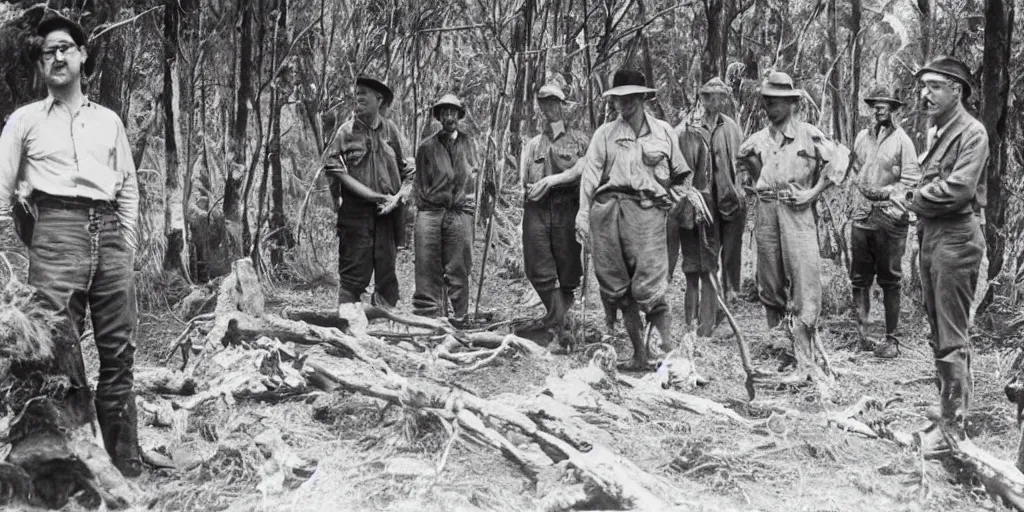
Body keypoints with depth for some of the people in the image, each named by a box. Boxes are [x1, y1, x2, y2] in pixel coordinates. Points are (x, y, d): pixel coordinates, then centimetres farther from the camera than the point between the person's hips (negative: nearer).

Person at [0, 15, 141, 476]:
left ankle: (126, 462, 6)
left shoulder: (108, 121, 20)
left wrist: (128, 246, 9)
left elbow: (129, 188, 20)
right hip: (56, 229, -3)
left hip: (108, 231, 3)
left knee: (119, 352, 1)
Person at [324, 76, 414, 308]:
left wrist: (398, 197, -6)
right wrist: (375, 196, -13)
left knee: (387, 276, 5)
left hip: (387, 214, 3)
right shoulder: (347, 131, 0)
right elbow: (336, 171, -7)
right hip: (355, 213, -3)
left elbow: (407, 172, 13)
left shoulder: (390, 130, 9)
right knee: (354, 276, -4)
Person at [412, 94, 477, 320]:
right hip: (430, 211, -1)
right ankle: (427, 314, 0)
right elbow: (420, 183, 10)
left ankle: (460, 316, 6)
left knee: (458, 269, 1)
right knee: (428, 268, -4)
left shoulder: (467, 142, 13)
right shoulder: (427, 146, 8)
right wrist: (425, 202, 1)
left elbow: (474, 174, 16)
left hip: (460, 211, 1)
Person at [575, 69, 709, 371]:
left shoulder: (663, 132, 12)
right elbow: (590, 175, 4)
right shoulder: (605, 133, 10)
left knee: (649, 287, -12)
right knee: (618, 285, 4)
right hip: (609, 209, 2)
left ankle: (668, 347, -6)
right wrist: (583, 214, -6)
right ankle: (639, 353, 13)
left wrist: (693, 197, 8)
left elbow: (680, 175, 21)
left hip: (648, 210, -2)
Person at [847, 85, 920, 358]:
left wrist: (886, 192, -14)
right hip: (862, 216, 4)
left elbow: (911, 179, -5)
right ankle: (861, 334, 11)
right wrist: (860, 188, 5)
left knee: (889, 281, 1)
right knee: (859, 279, 5)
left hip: (890, 217, -4)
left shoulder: (901, 140, -2)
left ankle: (891, 339, 6)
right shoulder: (862, 137, 12)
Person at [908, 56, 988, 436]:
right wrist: (919, 200, 1)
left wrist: (914, 200, -9)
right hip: (929, 234, 9)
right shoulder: (934, 131, 15)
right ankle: (952, 402, 26)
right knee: (938, 330, 15)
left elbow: (957, 190, -22)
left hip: (956, 237, -9)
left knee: (951, 337, -7)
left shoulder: (971, 133, -12)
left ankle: (954, 421, -3)